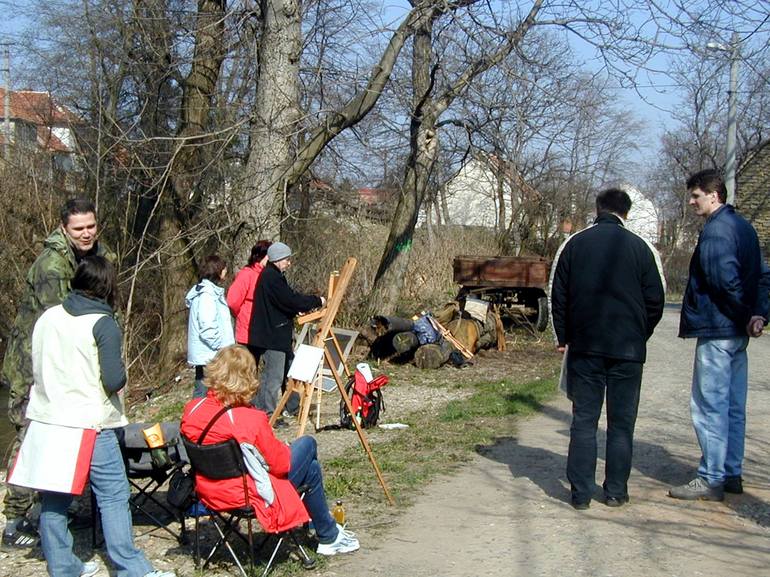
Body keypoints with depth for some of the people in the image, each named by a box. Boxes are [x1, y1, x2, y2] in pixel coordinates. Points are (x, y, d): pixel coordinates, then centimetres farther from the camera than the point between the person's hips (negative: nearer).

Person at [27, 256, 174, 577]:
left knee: (54, 498, 12)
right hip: (89, 423, -6)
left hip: (47, 419, 6)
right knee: (113, 496, 1)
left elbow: (35, 368, 15)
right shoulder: (103, 324, -10)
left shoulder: (47, 318, 6)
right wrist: (122, 372, 4)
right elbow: (114, 380, -16)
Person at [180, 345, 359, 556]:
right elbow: (281, 464, -16)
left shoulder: (191, 410, -10)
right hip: (250, 498, -7)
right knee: (307, 444, 13)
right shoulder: (251, 420, -27)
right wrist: (283, 448, 7)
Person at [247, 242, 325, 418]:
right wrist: (316, 301, -11)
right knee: (273, 376, -7)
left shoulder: (273, 275, 16)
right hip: (272, 335, -11)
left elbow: (286, 300, 21)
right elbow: (290, 300, -20)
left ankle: (293, 407, 28)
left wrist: (296, 310, 4)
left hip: (278, 334, 11)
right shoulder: (271, 277, -17)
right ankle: (266, 414, -2)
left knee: (289, 371, 18)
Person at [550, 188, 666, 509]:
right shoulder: (641, 248, -3)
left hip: (584, 348, 1)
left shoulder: (573, 244, 2)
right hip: (628, 350, -1)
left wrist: (563, 338, 15)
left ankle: (581, 493, 5)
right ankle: (616, 492, 12)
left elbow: (558, 296, 5)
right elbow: (656, 301, 1)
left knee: (583, 420, 6)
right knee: (621, 422, 8)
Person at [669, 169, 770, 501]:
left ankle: (711, 480, -2)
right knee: (733, 408, 14)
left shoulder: (716, 229, -14)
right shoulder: (743, 227, 16)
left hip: (716, 330, -10)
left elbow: (724, 278, -23)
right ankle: (732, 474, 21)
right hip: (737, 334, 10)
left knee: (709, 407, -5)